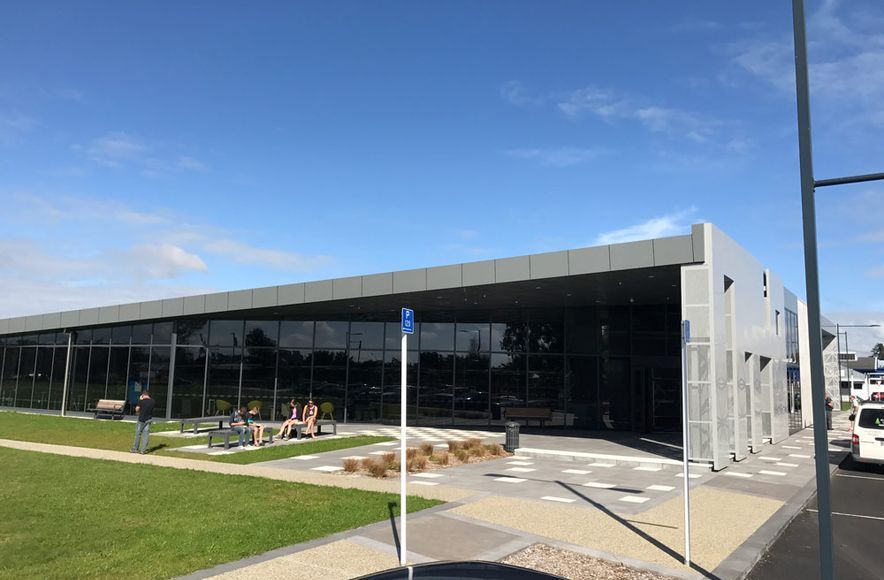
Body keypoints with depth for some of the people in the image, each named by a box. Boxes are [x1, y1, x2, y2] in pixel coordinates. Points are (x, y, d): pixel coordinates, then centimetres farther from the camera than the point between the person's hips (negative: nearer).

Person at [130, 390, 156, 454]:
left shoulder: (141, 401, -12)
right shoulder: (153, 401, -2)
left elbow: (137, 410, -4)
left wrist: (140, 400, 3)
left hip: (141, 419, -3)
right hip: (149, 419, 3)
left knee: (138, 434, 10)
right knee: (146, 435, 5)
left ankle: (135, 449, 17)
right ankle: (143, 450, 5)